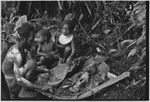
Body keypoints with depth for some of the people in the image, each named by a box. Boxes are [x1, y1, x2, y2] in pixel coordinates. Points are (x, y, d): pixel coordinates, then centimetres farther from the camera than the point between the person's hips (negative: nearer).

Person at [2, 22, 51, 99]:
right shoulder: (17, 54, -25)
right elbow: (19, 80, -30)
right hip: (13, 83, -9)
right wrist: (40, 87, -28)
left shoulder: (16, 47, 3)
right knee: (32, 63, -23)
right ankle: (22, 92, -13)